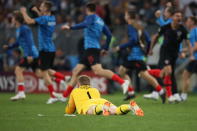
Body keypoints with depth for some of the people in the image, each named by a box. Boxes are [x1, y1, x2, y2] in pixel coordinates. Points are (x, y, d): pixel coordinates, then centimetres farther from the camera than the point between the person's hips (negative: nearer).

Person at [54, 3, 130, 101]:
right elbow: (109, 35, 19)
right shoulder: (100, 21, 21)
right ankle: (64, 95, 12)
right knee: (76, 71, 11)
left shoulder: (91, 17, -1)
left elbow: (85, 24, -24)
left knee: (98, 71, -24)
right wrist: (105, 48, 24)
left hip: (91, 48, -9)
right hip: (88, 50, 9)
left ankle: (122, 82, -31)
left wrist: (70, 28, -26)